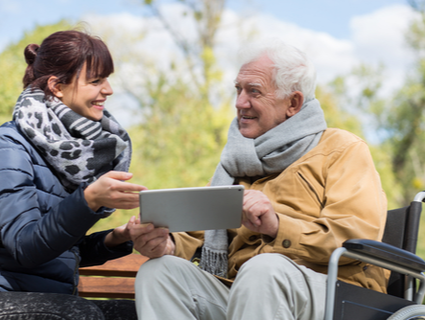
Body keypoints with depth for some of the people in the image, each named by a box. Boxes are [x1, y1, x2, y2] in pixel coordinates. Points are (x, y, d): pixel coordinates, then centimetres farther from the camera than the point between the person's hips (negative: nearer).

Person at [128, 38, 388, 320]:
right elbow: (203, 239, 19)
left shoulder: (343, 150, 5)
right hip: (243, 294, 6)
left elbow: (359, 237, -10)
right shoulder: (240, 161, 24)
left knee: (264, 267, -37)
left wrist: (278, 226, -23)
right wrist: (168, 245, -4)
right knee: (158, 271, -17)